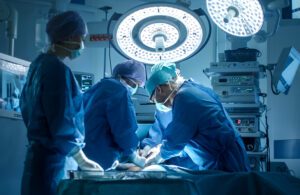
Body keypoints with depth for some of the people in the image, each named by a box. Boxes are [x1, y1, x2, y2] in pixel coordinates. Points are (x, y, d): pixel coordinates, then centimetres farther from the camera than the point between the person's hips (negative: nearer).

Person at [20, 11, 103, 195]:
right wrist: (81, 159, -12)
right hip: (50, 157, -9)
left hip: (39, 151, 9)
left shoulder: (40, 63, 11)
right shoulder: (57, 69, -17)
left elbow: (27, 106, 20)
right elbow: (62, 123, -20)